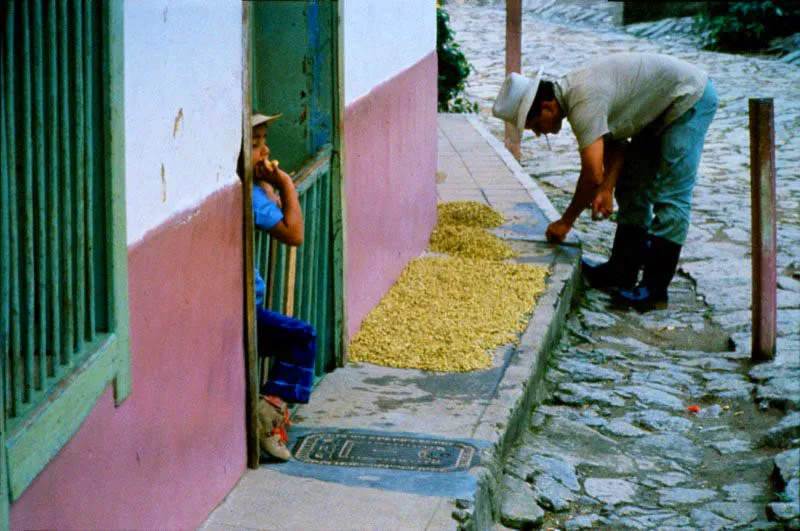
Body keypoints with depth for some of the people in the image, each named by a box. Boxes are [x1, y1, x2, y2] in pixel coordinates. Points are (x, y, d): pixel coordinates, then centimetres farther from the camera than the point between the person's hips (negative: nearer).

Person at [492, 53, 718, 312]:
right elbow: (615, 143, 8)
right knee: (632, 189, 12)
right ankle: (622, 273, 17)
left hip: (690, 99, -10)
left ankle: (655, 289, -11)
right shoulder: (571, 91, 1)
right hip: (663, 107, 11)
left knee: (670, 197, -12)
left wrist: (565, 221, -17)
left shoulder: (584, 103, -29)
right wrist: (607, 189, -5)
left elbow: (592, 175, -30)